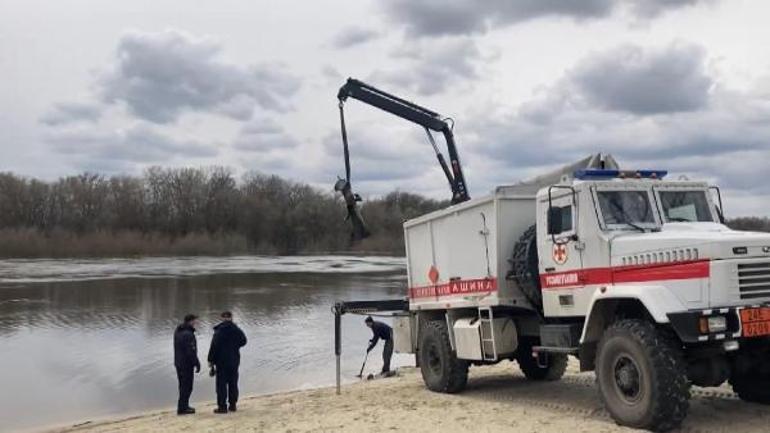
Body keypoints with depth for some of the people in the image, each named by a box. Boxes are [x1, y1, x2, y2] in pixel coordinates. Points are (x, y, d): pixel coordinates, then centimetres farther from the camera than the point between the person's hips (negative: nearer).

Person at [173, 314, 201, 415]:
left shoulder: (177, 331, 8)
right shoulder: (188, 334, -23)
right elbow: (191, 351, -24)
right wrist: (197, 364, -15)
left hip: (178, 363, 9)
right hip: (186, 364, -9)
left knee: (183, 385, 18)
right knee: (187, 386, 0)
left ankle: (184, 406, 27)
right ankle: (182, 408, 3)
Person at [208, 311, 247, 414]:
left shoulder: (219, 331, -14)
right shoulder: (237, 330, -2)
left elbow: (214, 347, -14)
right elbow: (243, 341, 14)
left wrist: (211, 360, -6)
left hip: (221, 362, -4)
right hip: (234, 361, 4)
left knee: (221, 384, 2)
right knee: (233, 384, 13)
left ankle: (222, 406, 1)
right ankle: (233, 405, 18)